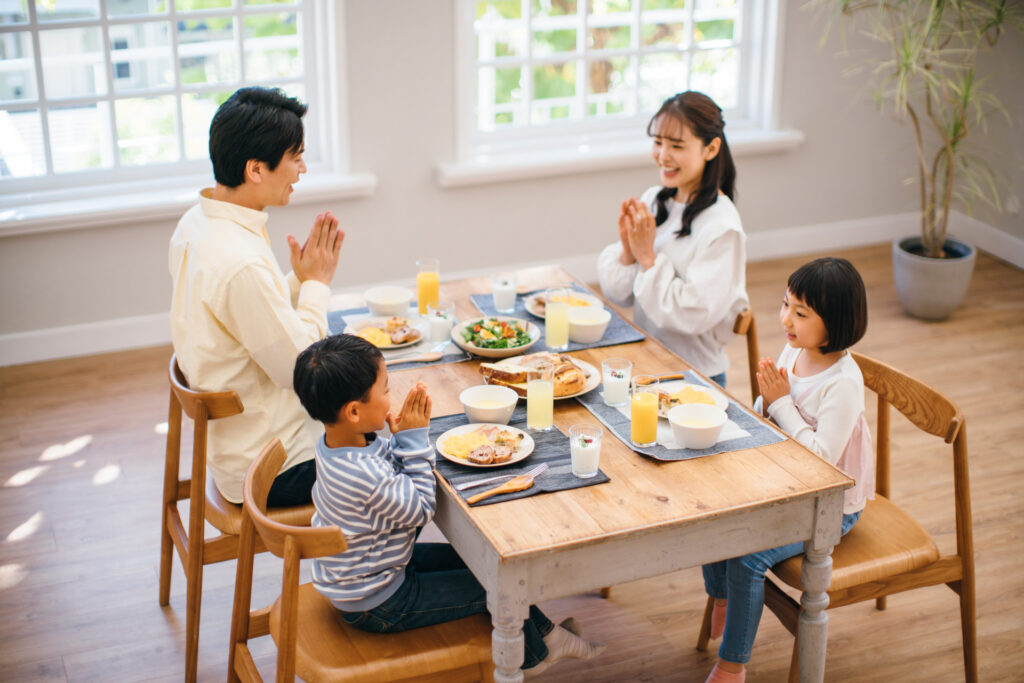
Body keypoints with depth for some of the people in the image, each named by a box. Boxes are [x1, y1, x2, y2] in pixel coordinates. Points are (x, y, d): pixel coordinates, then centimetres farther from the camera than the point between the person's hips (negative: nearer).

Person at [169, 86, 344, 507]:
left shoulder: (195, 223, 1)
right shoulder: (241, 265, -31)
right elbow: (299, 369, -21)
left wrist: (300, 280, -1)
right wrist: (316, 283, -10)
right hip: (270, 471, -9)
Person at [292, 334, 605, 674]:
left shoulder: (334, 443, -8)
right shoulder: (364, 474, -38)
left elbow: (389, 476, 7)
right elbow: (422, 508, -22)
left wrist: (403, 438, -11)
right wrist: (413, 439, -20)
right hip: (377, 604, -9)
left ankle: (542, 629, 33)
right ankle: (535, 652, 27)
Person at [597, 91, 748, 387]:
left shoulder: (721, 227, -14)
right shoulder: (652, 200, 5)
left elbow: (695, 316, -20)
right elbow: (618, 294, 8)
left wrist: (648, 257, -15)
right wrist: (628, 249, -11)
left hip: (694, 375, -6)